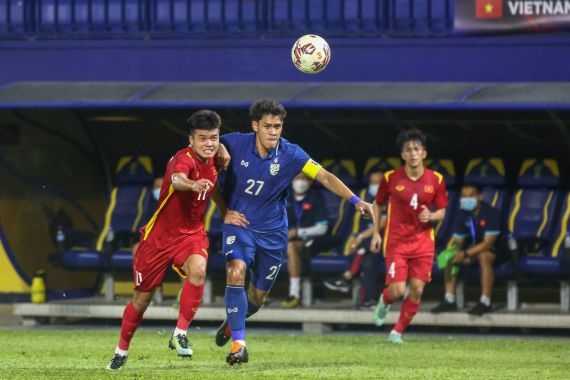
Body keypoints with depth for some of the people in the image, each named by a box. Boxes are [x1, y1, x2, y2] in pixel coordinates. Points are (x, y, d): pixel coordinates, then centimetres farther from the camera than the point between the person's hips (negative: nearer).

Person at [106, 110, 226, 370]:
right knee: (142, 298, 7)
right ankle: (122, 350, 31)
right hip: (160, 234, -4)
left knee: (198, 270, -30)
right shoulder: (183, 159, -24)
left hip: (192, 233, 4)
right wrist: (192, 185, -72)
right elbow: (177, 178, -50)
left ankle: (180, 334, -20)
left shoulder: (214, 162, -3)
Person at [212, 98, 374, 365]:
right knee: (236, 273, -28)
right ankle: (238, 344, -22)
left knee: (258, 296, 9)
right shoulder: (233, 144, -13)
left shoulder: (290, 155, -11)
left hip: (272, 231, 2)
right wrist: (224, 211, -6)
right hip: (239, 223, -2)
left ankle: (233, 321, 44)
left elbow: (325, 177, -12)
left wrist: (355, 201, -24)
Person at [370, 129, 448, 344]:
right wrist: (376, 233, 5)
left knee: (417, 291, -4)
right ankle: (384, 301, 26)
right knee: (397, 290, -11)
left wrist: (430, 216, -15)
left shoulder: (436, 180, -1)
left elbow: (442, 212, 7)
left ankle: (397, 332, 13)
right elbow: (377, 204, 11)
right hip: (396, 242, -2)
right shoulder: (391, 178, -4)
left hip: (423, 243, 2)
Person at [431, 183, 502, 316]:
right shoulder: (463, 216, 1)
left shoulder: (491, 213, -20)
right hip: (474, 249, 7)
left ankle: (485, 302, -37)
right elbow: (457, 240, 5)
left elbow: (488, 243, -25)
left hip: (495, 251, -7)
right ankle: (449, 300, -11)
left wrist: (466, 254, -33)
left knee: (483, 256, -39)